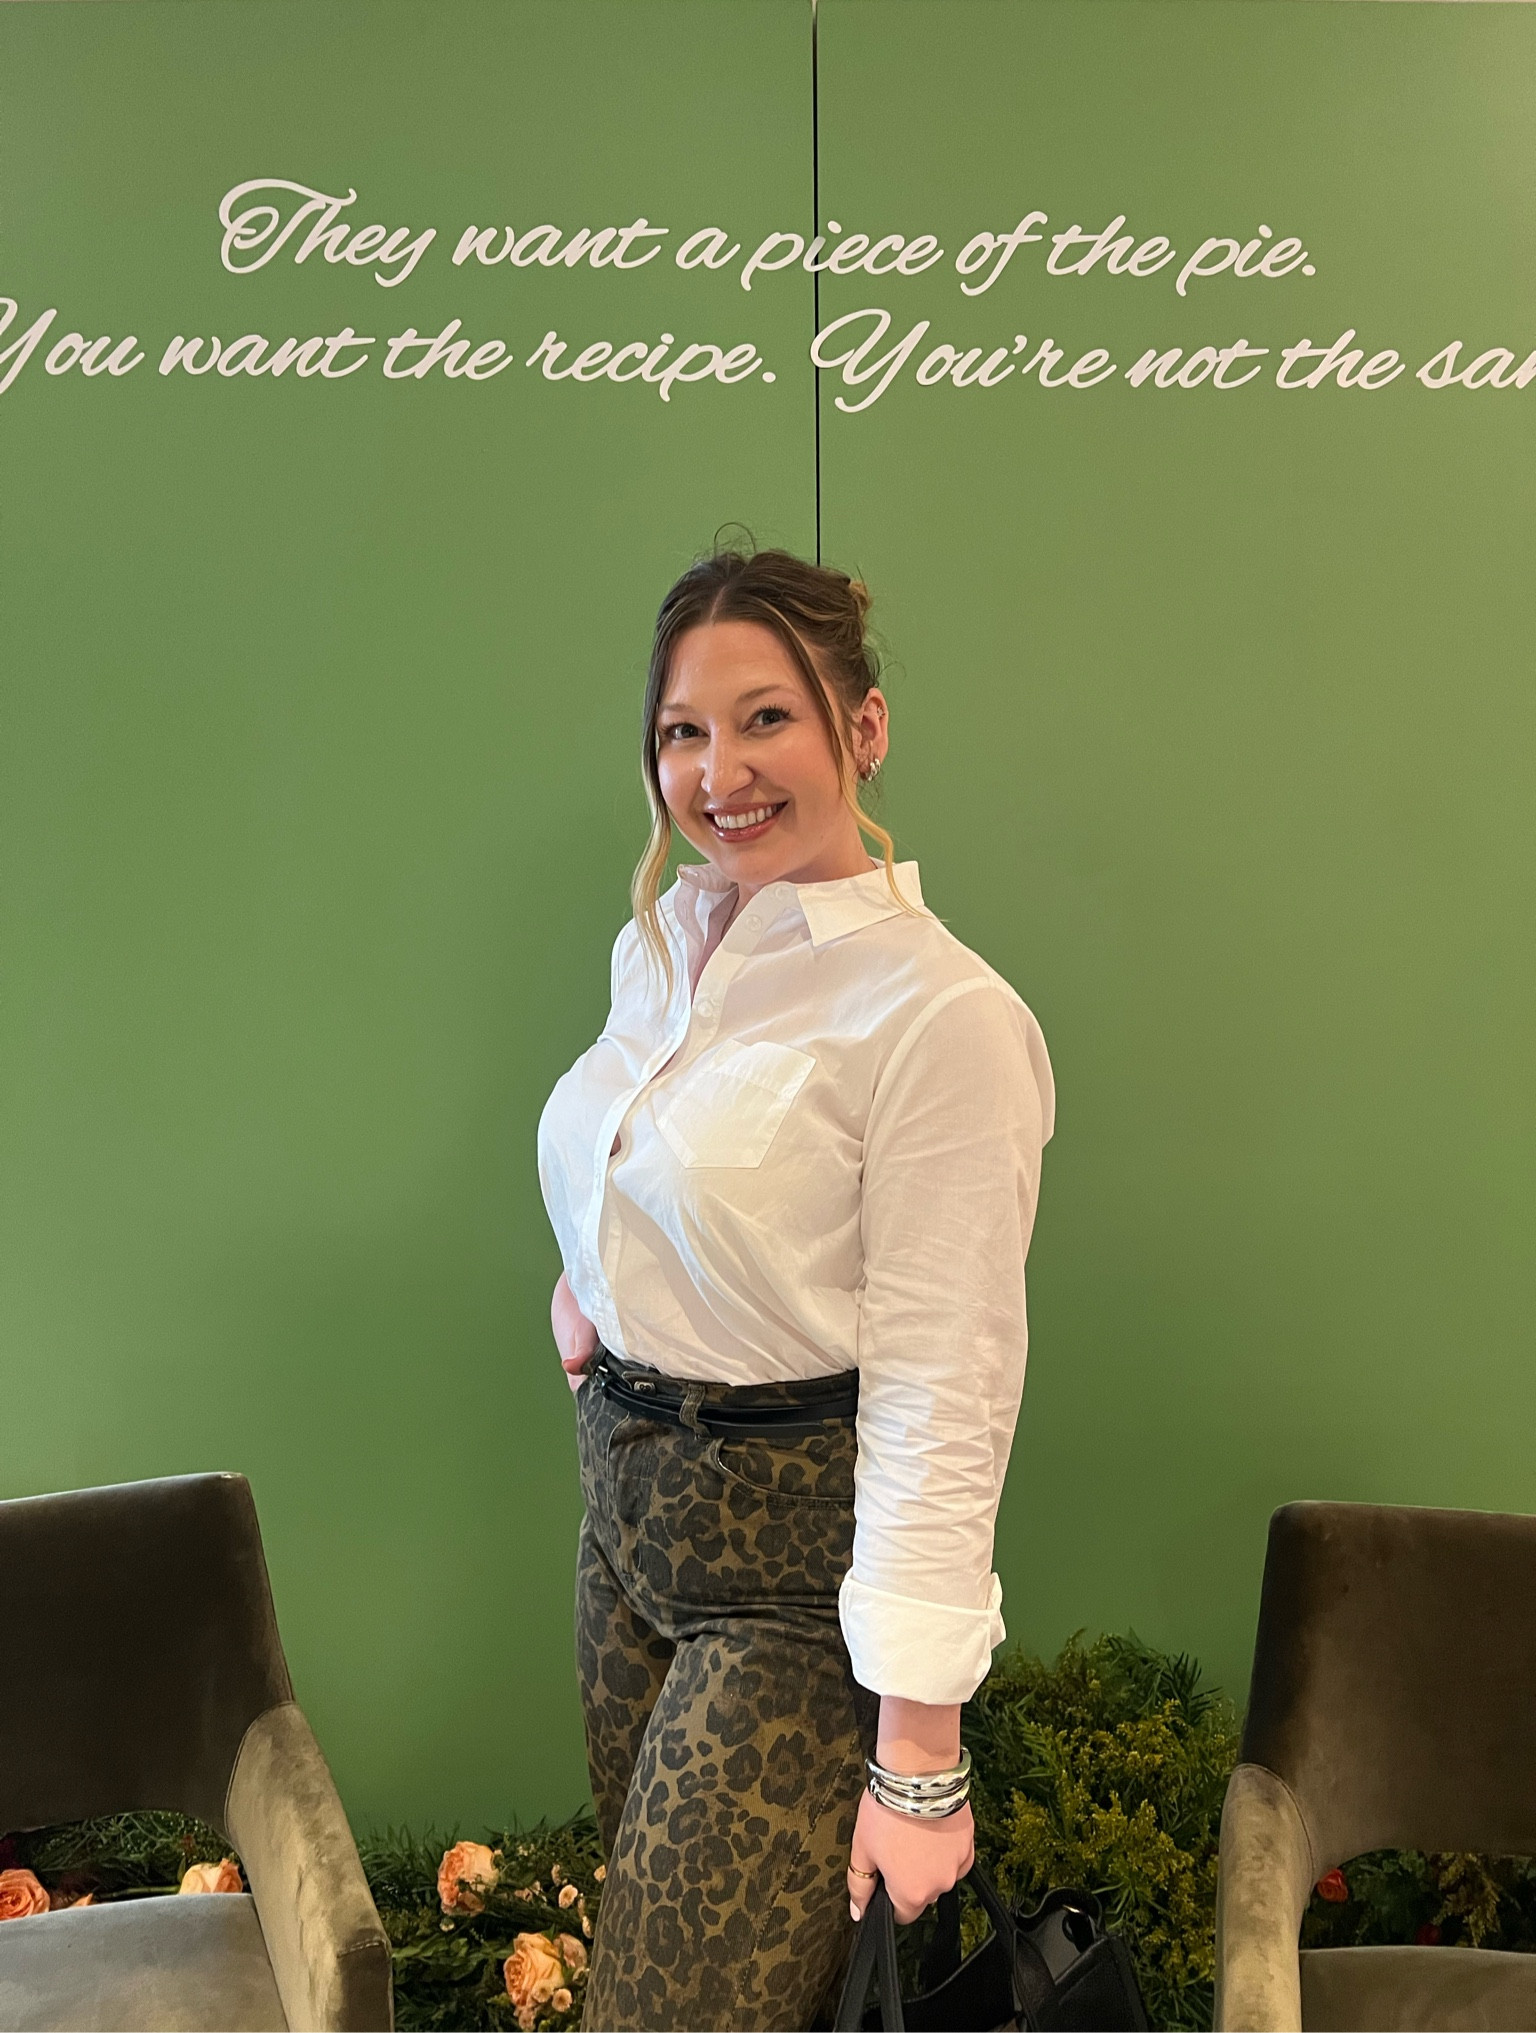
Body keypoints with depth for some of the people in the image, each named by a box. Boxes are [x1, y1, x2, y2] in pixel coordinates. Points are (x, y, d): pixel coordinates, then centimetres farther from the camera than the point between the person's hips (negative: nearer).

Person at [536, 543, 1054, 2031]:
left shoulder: (942, 1014, -21)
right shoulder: (655, 943, 3)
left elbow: (940, 1396, -22)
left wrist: (918, 1757, -19)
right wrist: (586, 1284, 4)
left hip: (798, 1559, -7)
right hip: (631, 1509, 8)